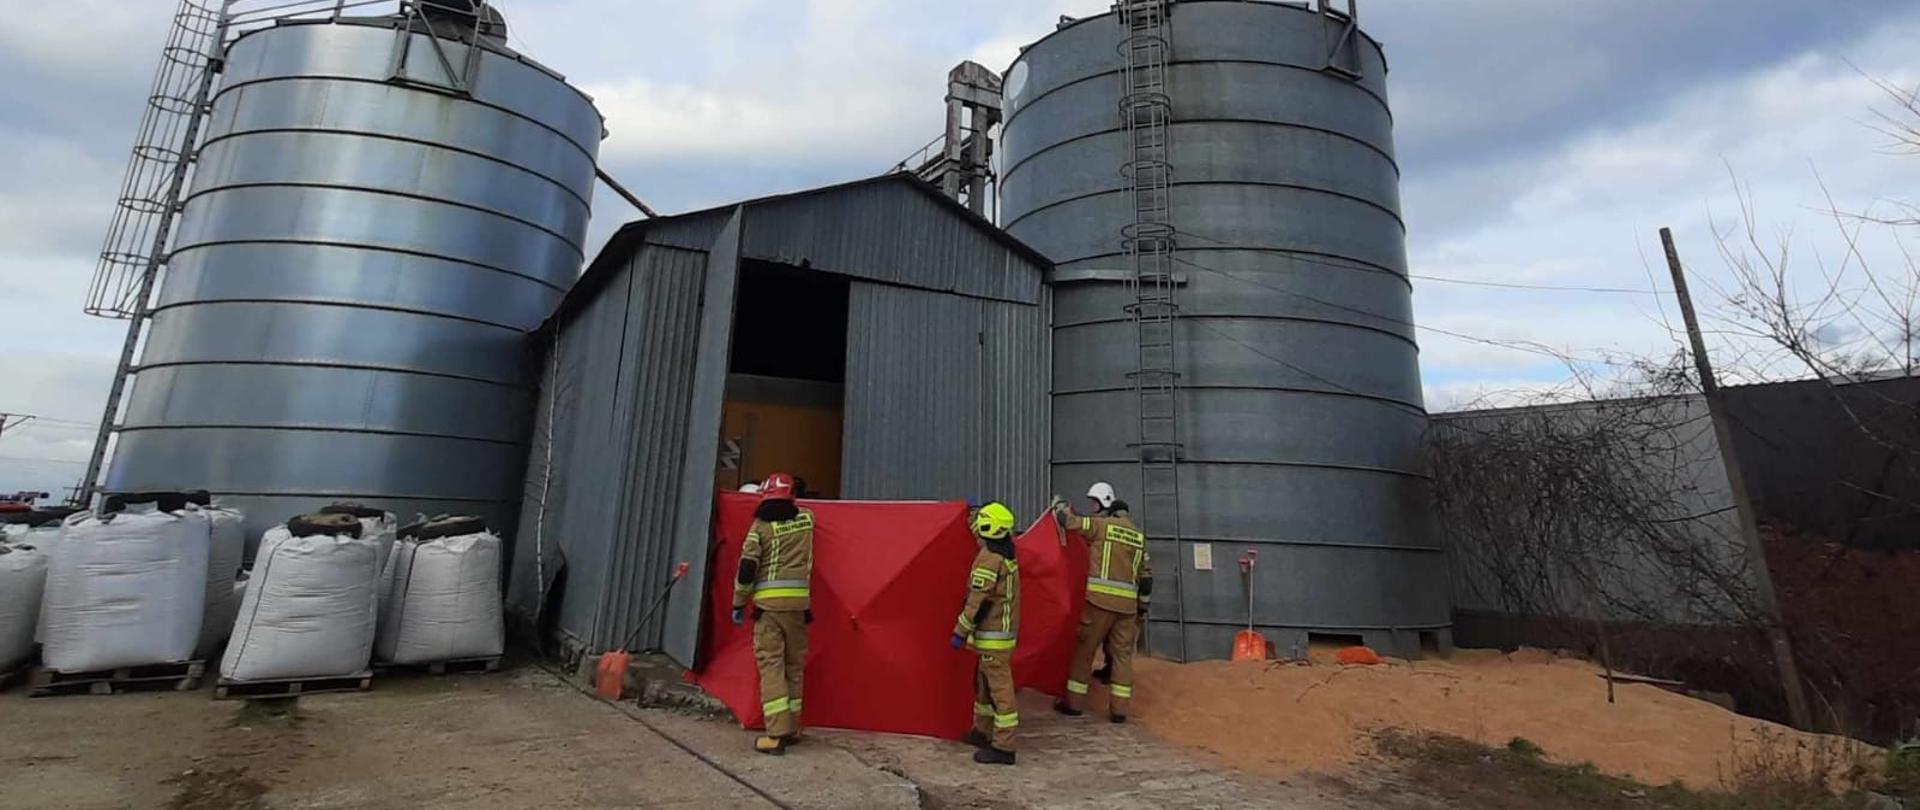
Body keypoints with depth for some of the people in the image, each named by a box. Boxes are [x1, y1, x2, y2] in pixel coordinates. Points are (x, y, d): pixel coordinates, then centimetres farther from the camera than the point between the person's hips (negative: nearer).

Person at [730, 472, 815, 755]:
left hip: (769, 602, -3)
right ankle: (792, 728, 21)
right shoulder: (806, 519, 7)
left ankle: (777, 733, -7)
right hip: (799, 601, 3)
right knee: (794, 665, 13)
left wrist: (738, 604, 3)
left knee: (771, 664, -2)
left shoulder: (761, 525, -2)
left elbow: (747, 567, -5)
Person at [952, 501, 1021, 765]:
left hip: (993, 635, -10)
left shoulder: (989, 558, -20)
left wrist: (960, 631, -14)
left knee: (999, 687, -4)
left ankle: (1003, 747, 2)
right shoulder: (1006, 553, 7)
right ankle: (982, 732, 32)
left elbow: (977, 600, -21)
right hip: (1003, 630, 10)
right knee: (984, 683, 20)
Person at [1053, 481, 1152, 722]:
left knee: (1084, 649, 6)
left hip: (1101, 598, -5)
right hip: (1128, 603, 5)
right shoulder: (1138, 535, 14)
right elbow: (1146, 574, 15)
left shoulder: (1101, 525, -4)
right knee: (1122, 654, 11)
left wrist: (1060, 505, 16)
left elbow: (1070, 521, -5)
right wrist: (1143, 605, 21)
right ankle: (1119, 709, 11)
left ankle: (1074, 703, 13)